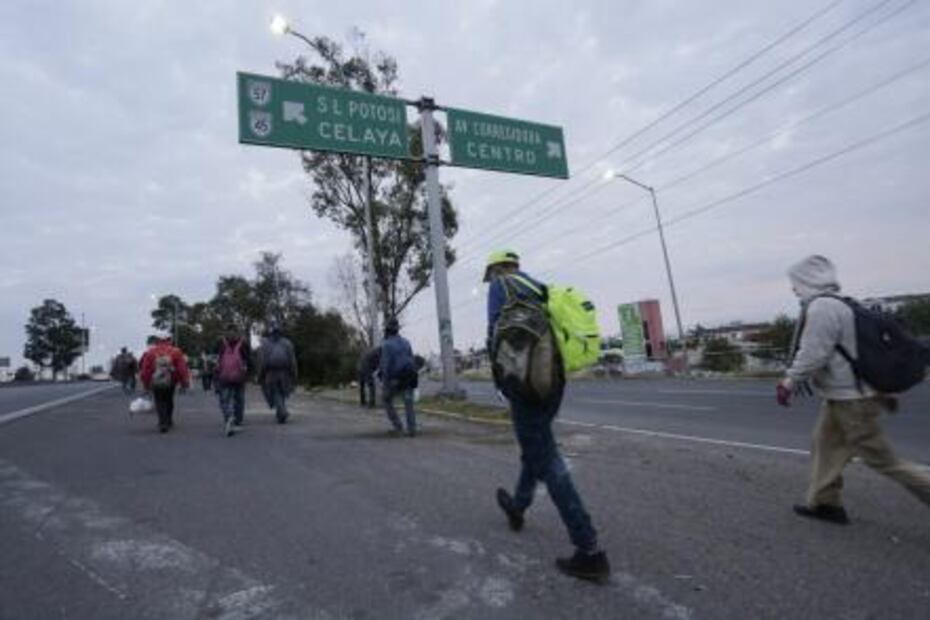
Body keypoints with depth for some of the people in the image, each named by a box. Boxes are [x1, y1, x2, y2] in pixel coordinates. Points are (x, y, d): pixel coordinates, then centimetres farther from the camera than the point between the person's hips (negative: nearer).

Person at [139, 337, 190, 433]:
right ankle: (168, 421, 27)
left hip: (156, 383, -1)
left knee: (160, 403, 6)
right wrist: (185, 383, 0)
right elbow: (182, 368, -7)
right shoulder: (175, 351, -5)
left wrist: (146, 384, 9)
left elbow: (145, 370, -1)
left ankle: (163, 423, -9)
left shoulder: (150, 352, -2)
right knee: (169, 401, 18)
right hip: (170, 382, 1)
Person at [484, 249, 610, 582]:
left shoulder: (500, 285, -1)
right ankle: (518, 507, 44)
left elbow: (497, 331, -13)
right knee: (536, 447, 24)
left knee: (546, 461, -5)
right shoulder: (539, 289, 20)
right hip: (554, 378, 9)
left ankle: (589, 551, -4)